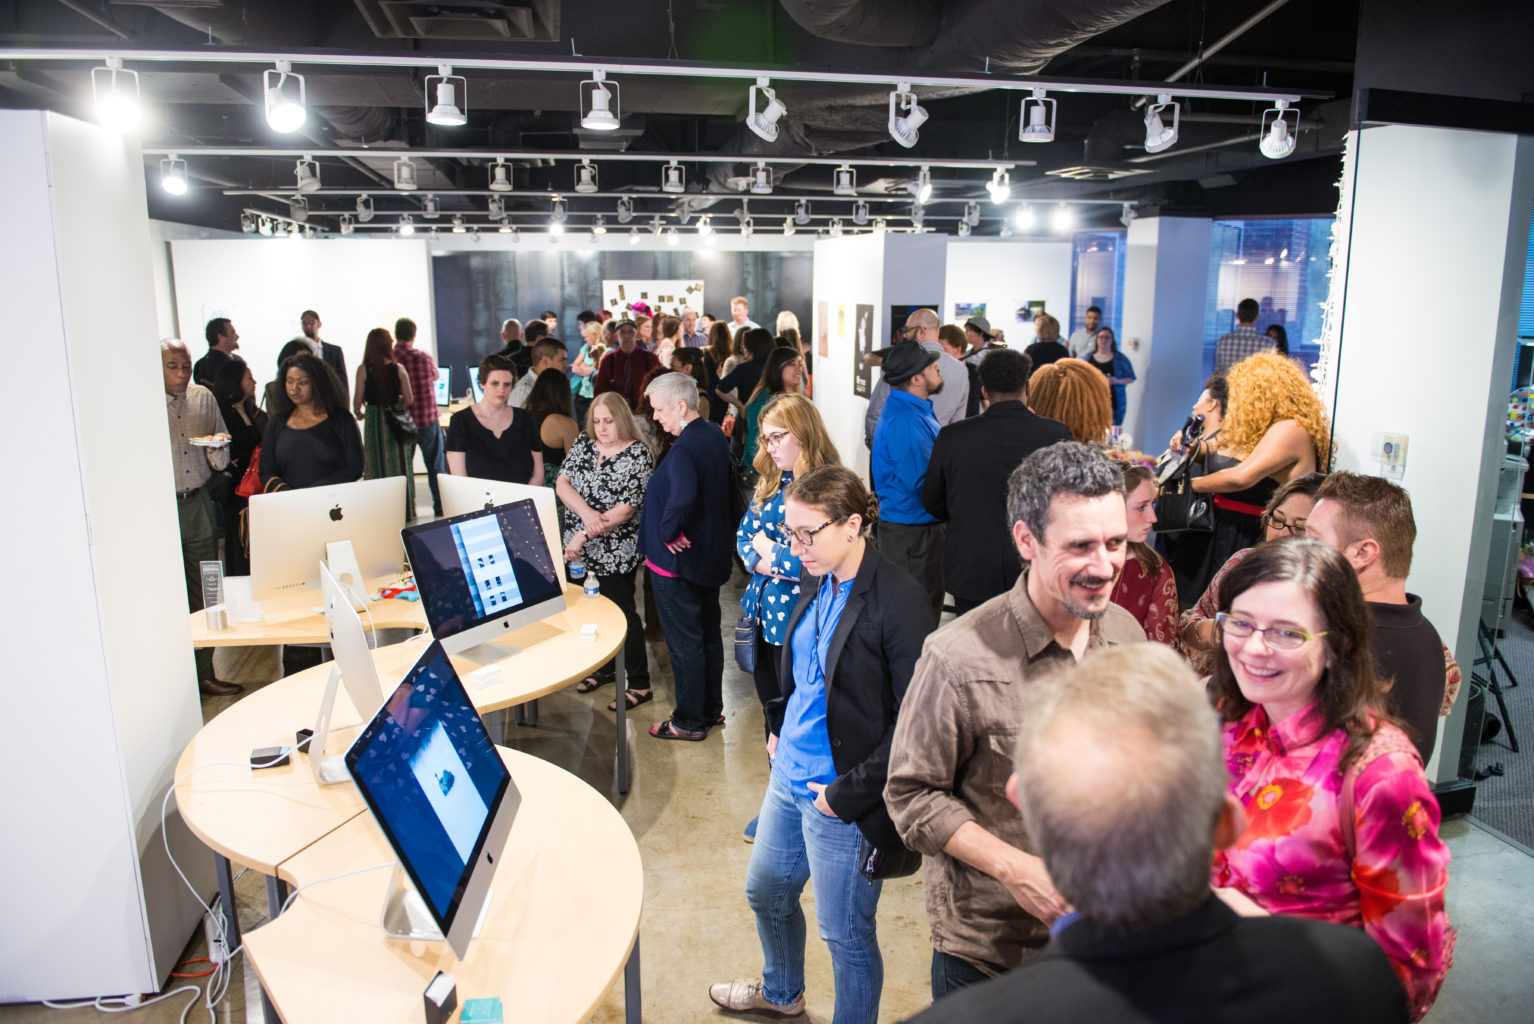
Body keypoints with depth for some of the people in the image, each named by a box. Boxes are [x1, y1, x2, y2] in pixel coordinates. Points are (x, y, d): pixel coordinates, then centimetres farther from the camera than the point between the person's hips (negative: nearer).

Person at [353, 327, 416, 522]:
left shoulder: (363, 370, -8)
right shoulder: (398, 369, -7)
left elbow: (358, 400, -7)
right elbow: (409, 400, -5)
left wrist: (358, 413, 15)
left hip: (374, 420, -1)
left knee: (376, 465, 9)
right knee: (399, 463, 11)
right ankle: (404, 511, 17)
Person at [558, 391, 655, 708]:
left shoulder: (637, 455, -13)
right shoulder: (584, 443, 5)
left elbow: (625, 509, -19)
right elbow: (561, 483, -2)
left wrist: (584, 535, -20)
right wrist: (586, 513, -20)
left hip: (616, 551, -6)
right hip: (580, 550, 6)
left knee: (622, 613, 1)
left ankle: (640, 684, 14)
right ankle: (605, 668, 36)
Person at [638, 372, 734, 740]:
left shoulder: (684, 449, -26)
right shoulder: (715, 436, 4)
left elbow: (683, 496, -44)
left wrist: (668, 533, -27)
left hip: (677, 559, -9)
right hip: (711, 553, 9)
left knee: (684, 642, 4)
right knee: (709, 634, 19)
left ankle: (689, 721, 18)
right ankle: (711, 708, 34)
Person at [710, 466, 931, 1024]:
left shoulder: (897, 599, -24)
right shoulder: (819, 582, 0)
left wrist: (848, 793, -19)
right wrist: (778, 727, 10)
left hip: (842, 800, -9)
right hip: (789, 775, 9)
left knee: (845, 934, 10)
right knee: (766, 891, 27)